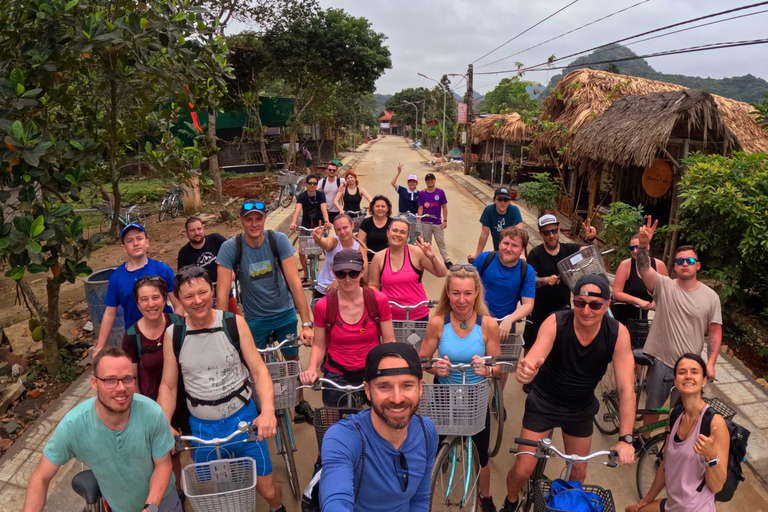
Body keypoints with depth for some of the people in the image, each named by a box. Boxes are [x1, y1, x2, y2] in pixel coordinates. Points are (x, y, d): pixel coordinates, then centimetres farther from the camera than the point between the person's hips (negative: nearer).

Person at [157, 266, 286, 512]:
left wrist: (268, 411, -23)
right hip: (202, 427, 1)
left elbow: (259, 370, -9)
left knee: (267, 490, 8)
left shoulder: (234, 323, -10)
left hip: (243, 418, -1)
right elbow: (168, 386, 2)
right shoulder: (173, 335, -6)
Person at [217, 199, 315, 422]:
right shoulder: (230, 248, -17)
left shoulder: (279, 240, -17)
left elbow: (294, 281, -19)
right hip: (254, 319, 0)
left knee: (293, 359, 14)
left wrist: (307, 323, -22)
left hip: (285, 313, 1)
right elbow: (223, 292, -17)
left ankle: (301, 402, 38)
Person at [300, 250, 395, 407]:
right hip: (337, 376, 0)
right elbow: (319, 345, -1)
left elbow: (389, 342, -5)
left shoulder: (379, 301, -10)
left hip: (372, 373, 0)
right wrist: (312, 368, -18)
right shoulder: (323, 306, -10)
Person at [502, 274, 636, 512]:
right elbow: (532, 361, -41)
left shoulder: (618, 333, -22)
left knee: (578, 473, 15)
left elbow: (626, 388, -24)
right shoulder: (555, 323, -27)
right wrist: (525, 371, -65)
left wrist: (625, 438, -31)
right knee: (522, 471, 0)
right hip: (544, 403, -2)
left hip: (581, 409, 2)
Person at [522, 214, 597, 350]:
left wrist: (591, 239, -34)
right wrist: (546, 280, -36)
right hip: (540, 311, -2)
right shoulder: (535, 254, -9)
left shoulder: (569, 249, 0)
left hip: (563, 308, 3)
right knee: (530, 344, 9)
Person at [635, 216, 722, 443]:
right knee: (652, 406, 16)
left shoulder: (710, 296, -4)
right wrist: (643, 244, -45)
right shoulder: (664, 286, -8)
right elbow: (644, 268, -27)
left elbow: (715, 332, 0)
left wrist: (710, 363, -8)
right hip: (661, 361, 0)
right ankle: (644, 439, 36)